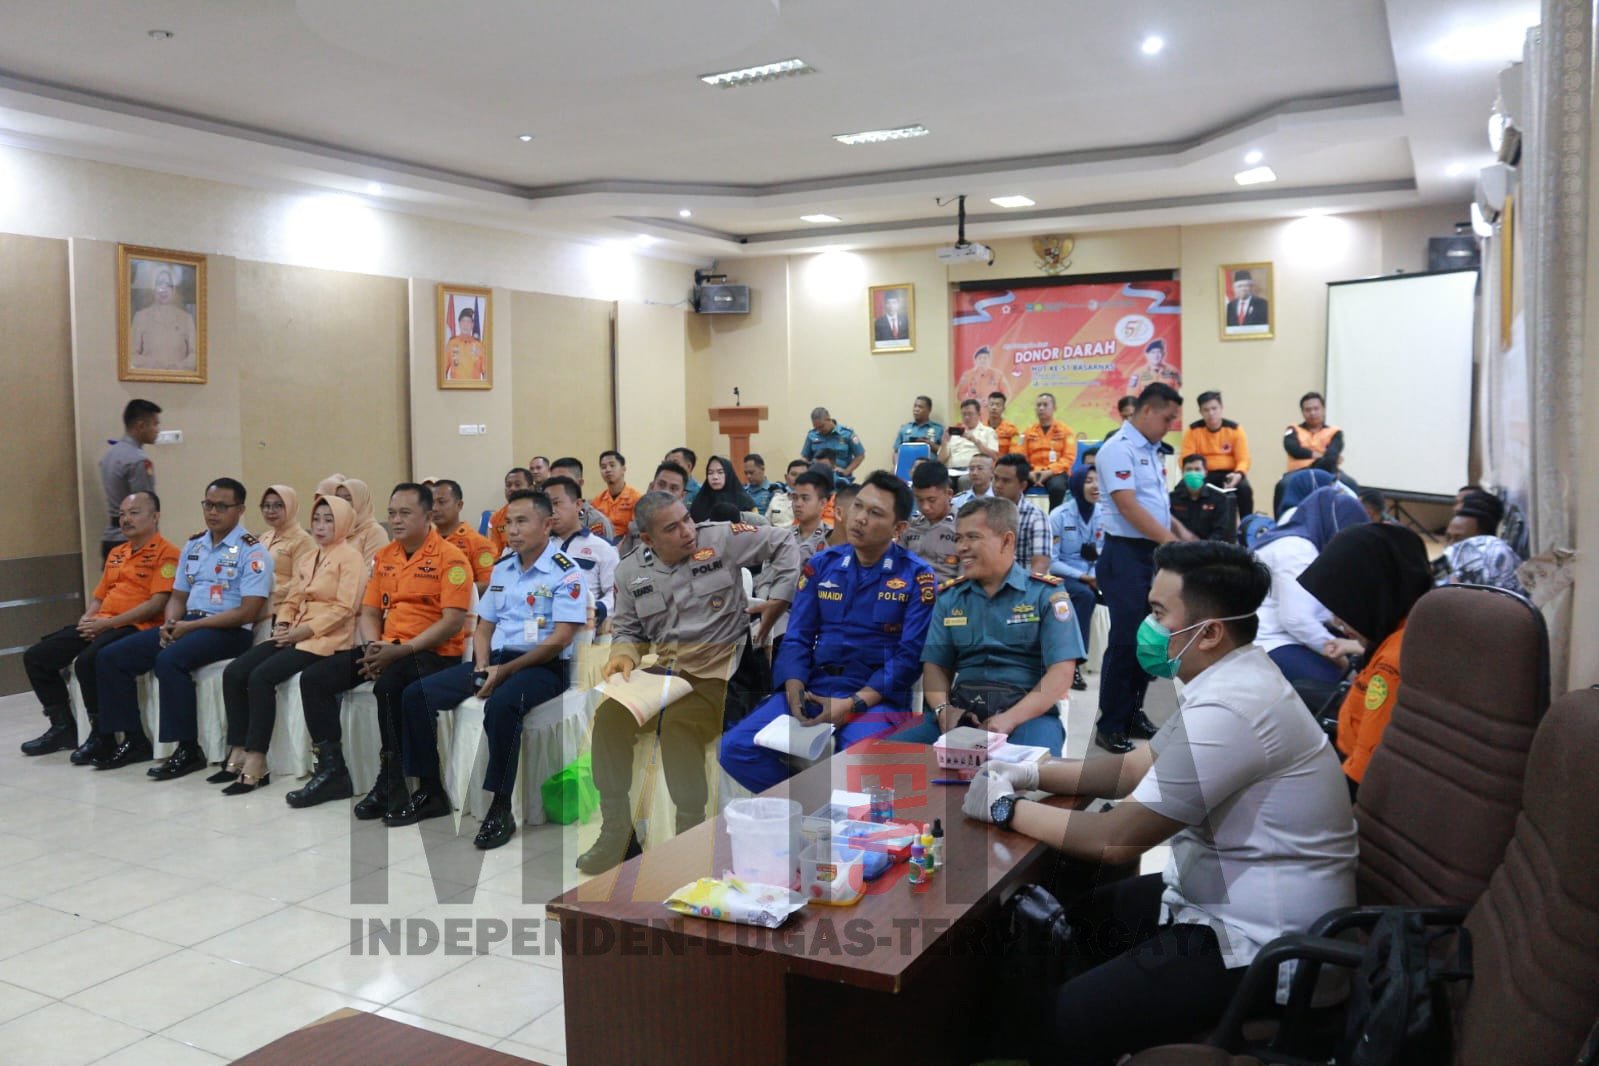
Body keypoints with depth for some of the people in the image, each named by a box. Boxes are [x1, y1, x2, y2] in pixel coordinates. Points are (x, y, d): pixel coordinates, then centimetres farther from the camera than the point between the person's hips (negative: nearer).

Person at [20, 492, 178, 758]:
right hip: (100, 625, 9)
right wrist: (88, 619, 3)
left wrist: (107, 623, -16)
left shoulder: (166, 553, -6)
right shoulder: (116, 554, 22)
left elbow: (157, 604, -15)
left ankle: (102, 734, -15)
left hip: (134, 627, -9)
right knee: (35, 657, 0)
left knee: (87, 660, -33)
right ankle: (63, 727, 11)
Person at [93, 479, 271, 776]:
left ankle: (189, 750, -22)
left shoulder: (251, 551, -9)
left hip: (229, 631, -8)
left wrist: (191, 626, -16)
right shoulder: (193, 545, 15)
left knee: (169, 660, -33)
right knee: (111, 657, -4)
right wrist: (169, 624, -5)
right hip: (186, 624, 8)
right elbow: (178, 595, 18)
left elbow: (248, 612, -16)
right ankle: (134, 740, 6)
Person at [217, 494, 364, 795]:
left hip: (325, 638, -8)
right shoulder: (306, 559, 22)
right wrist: (282, 625, 0)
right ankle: (238, 753, -8)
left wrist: (304, 631, -16)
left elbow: (345, 608, -13)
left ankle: (255, 764, -22)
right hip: (296, 635, 8)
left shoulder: (350, 557, -4)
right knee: (234, 672, -11)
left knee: (262, 676, -26)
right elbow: (292, 599, 20)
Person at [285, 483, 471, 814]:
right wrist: (373, 648, -6)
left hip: (434, 653, -7)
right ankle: (332, 770, 1)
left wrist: (402, 650, -20)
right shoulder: (384, 557, 15)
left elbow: (453, 621, -16)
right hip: (387, 650, 8)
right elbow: (369, 613, 16)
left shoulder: (450, 557, -8)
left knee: (388, 685, -36)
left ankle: (392, 783, -21)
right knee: (314, 677, -6)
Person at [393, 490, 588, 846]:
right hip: (496, 660, 8)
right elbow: (483, 627, 18)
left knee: (500, 705, -39)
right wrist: (482, 667, -3)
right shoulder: (501, 569, 14)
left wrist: (505, 671, -18)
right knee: (416, 693, -5)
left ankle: (501, 809, -26)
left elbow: (559, 640, -15)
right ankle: (430, 791, 6)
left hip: (542, 667, -7)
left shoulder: (566, 572, -8)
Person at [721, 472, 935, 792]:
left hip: (877, 694, -4)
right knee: (736, 747, -13)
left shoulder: (917, 576, -2)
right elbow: (798, 637, 8)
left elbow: (910, 655, -8)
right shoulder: (821, 565, 9)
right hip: (813, 687, 4)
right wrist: (794, 689, -12)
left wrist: (853, 703, -18)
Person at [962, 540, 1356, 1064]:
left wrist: (1007, 808, -10)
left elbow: (1116, 839, -22)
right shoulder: (1230, 681, 5)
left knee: (1057, 1023, -12)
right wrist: (1032, 774, 4)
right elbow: (1134, 767, 15)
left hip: (1256, 945, -10)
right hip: (1224, 899, 10)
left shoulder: (1227, 710, -28)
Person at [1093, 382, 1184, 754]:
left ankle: (1133, 712, 23)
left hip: (1155, 553, 9)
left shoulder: (1153, 451, 15)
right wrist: (1172, 542, -21)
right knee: (1125, 640, -6)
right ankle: (1110, 725, 2)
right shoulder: (1118, 448, -12)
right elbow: (1128, 506, -20)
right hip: (1126, 555, -9)